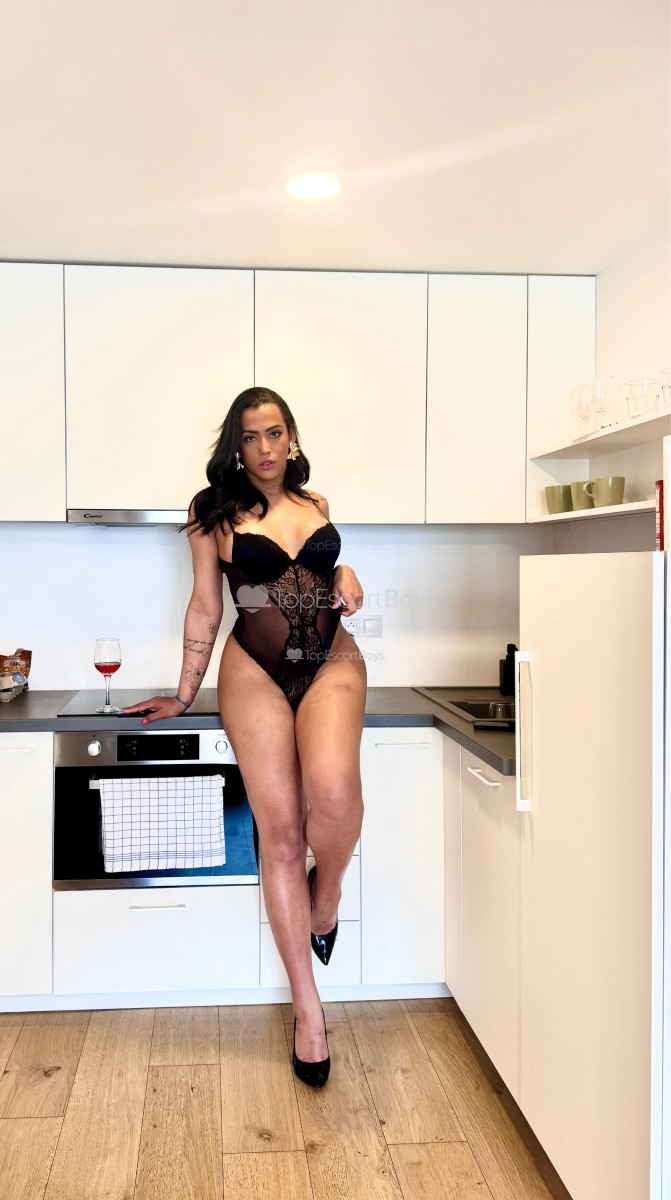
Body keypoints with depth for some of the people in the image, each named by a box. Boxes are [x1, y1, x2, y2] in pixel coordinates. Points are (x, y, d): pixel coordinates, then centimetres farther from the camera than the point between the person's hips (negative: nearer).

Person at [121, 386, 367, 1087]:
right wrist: (184, 695, 12)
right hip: (256, 672, -1)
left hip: (331, 662, 2)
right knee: (280, 832, -4)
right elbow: (205, 609, 9)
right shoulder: (214, 512, 4)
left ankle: (327, 891, 6)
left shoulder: (316, 505, 12)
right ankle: (307, 1008, 8)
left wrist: (346, 578, 5)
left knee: (333, 789, -29)